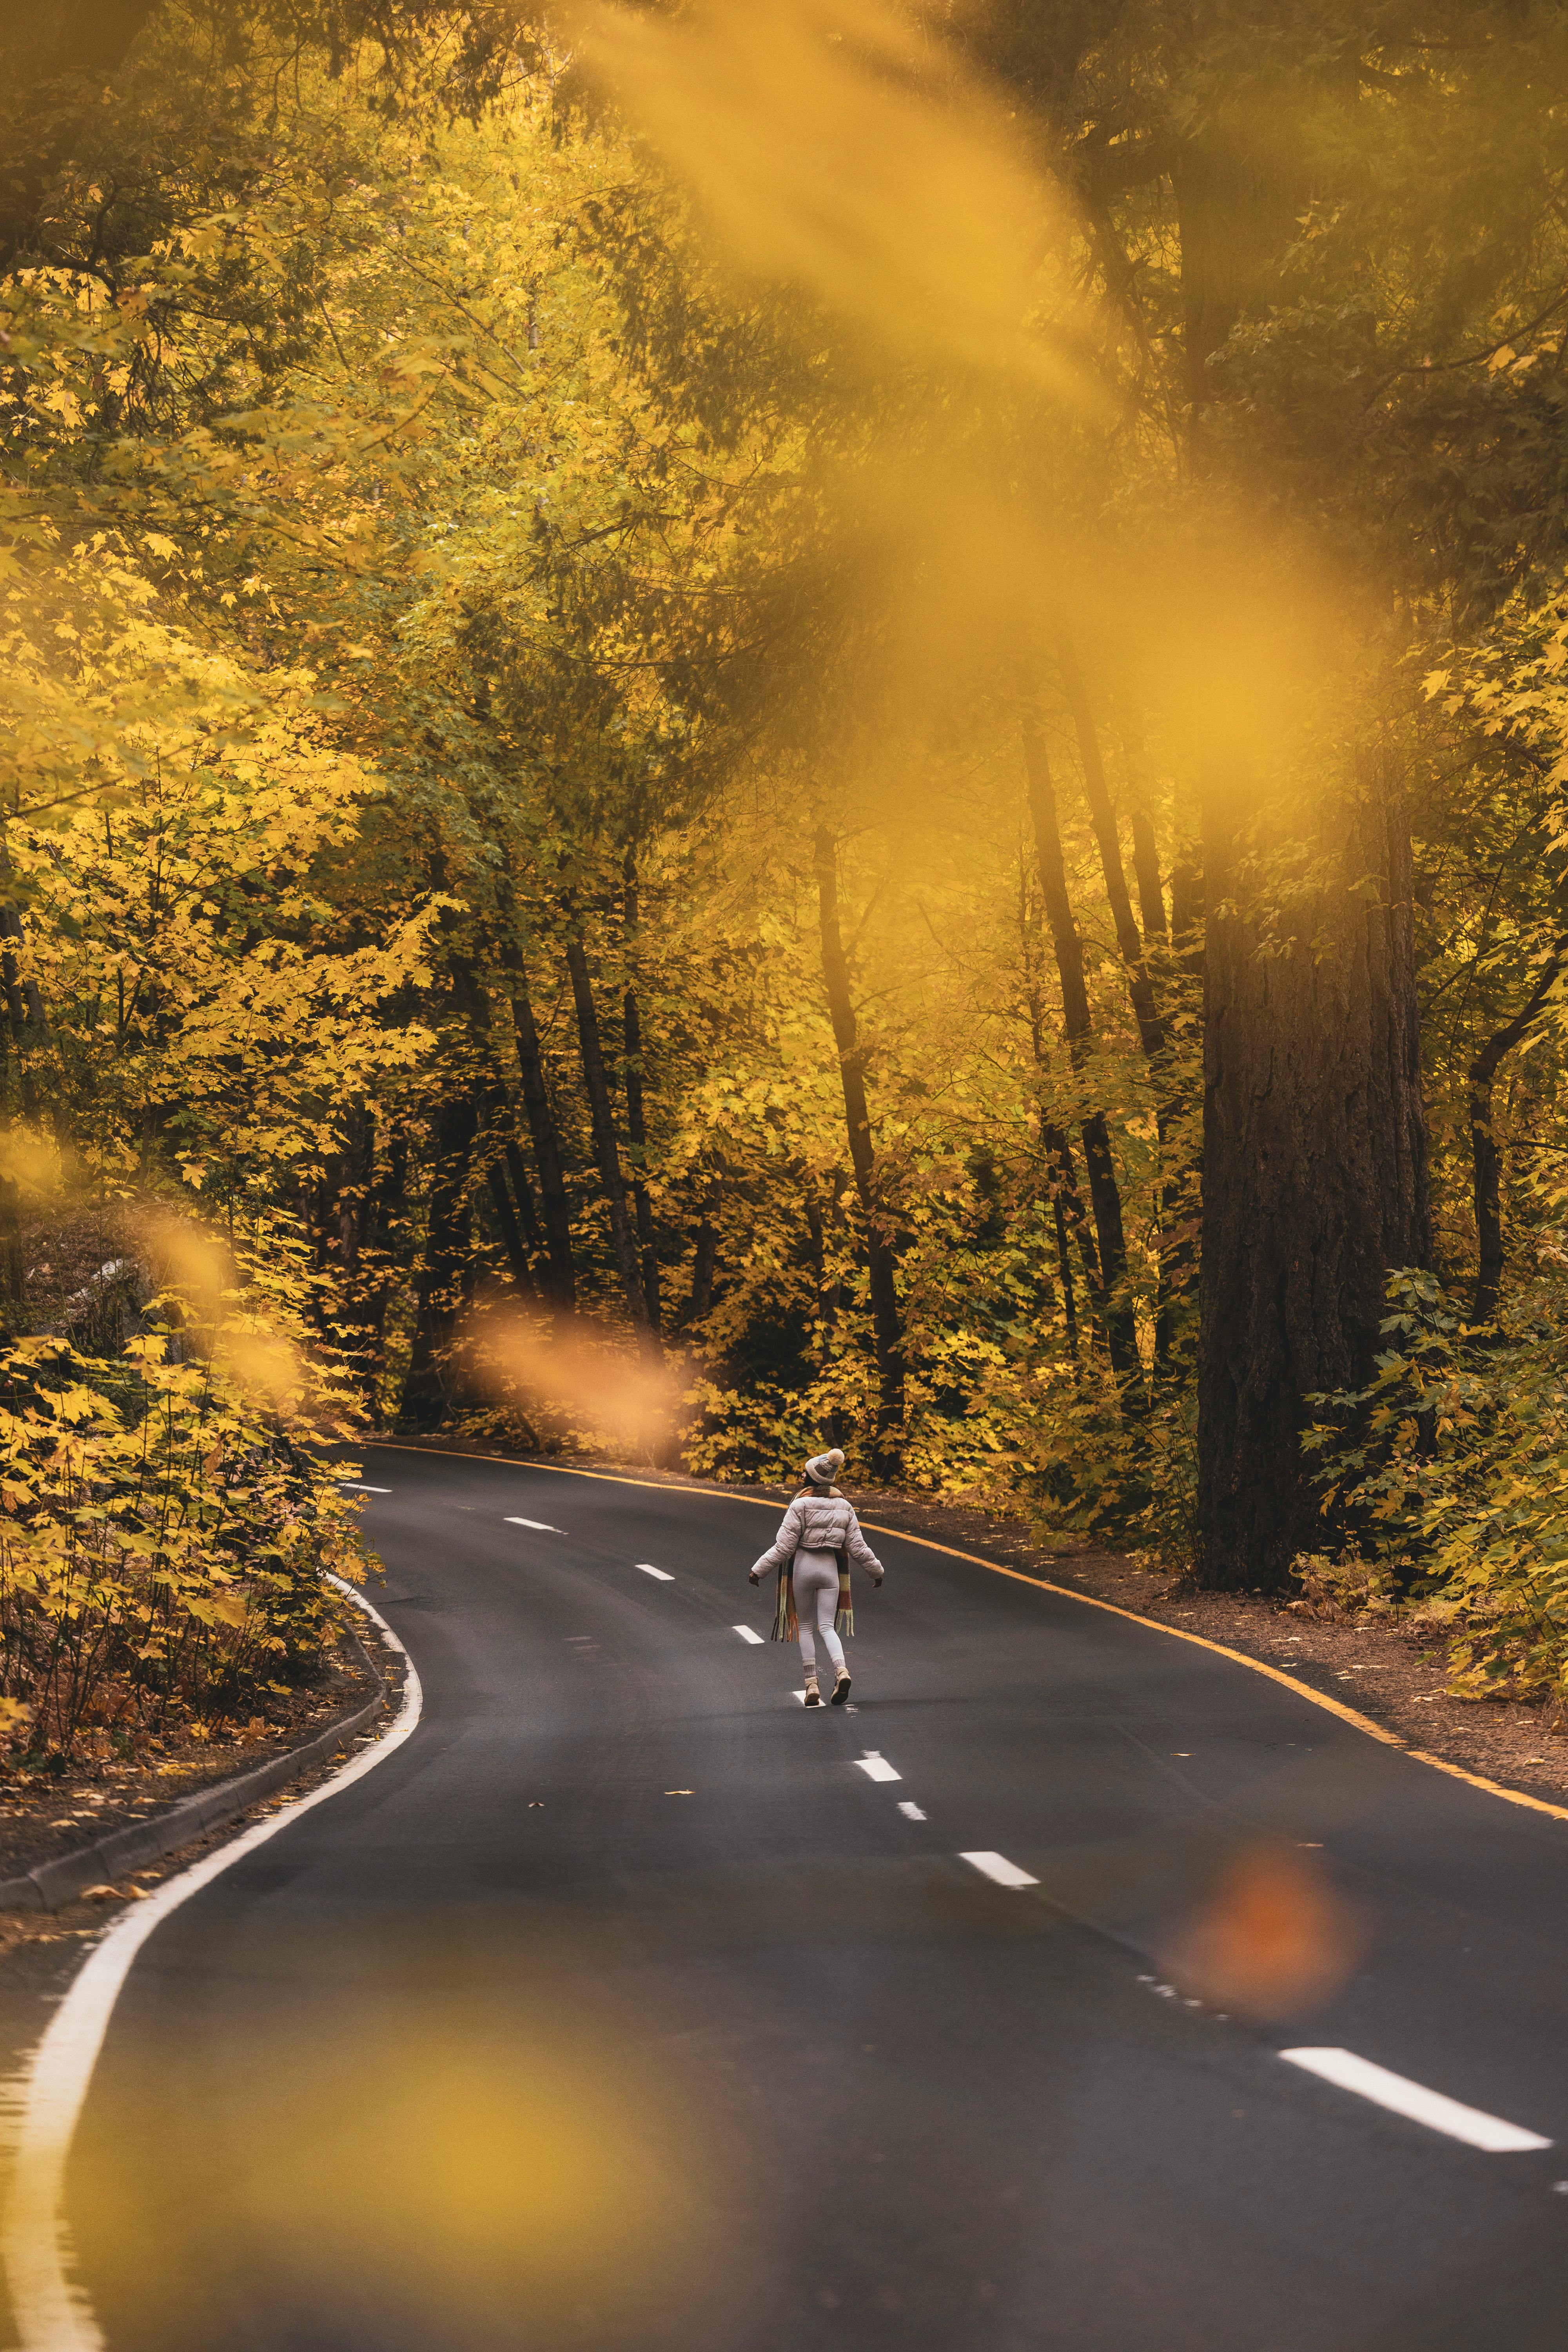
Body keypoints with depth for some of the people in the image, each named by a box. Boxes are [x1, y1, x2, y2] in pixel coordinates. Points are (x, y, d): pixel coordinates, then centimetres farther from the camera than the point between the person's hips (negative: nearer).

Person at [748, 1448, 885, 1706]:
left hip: (803, 1567, -3)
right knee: (827, 1627, 2)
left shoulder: (801, 1505, -11)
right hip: (831, 1569, 3)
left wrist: (759, 1570, -6)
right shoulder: (844, 1507, 3)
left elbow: (783, 1546, -13)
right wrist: (876, 1570, 17)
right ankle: (841, 1671, -24)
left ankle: (812, 1685, 3)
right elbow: (857, 1547, 4)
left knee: (806, 1627, 9)